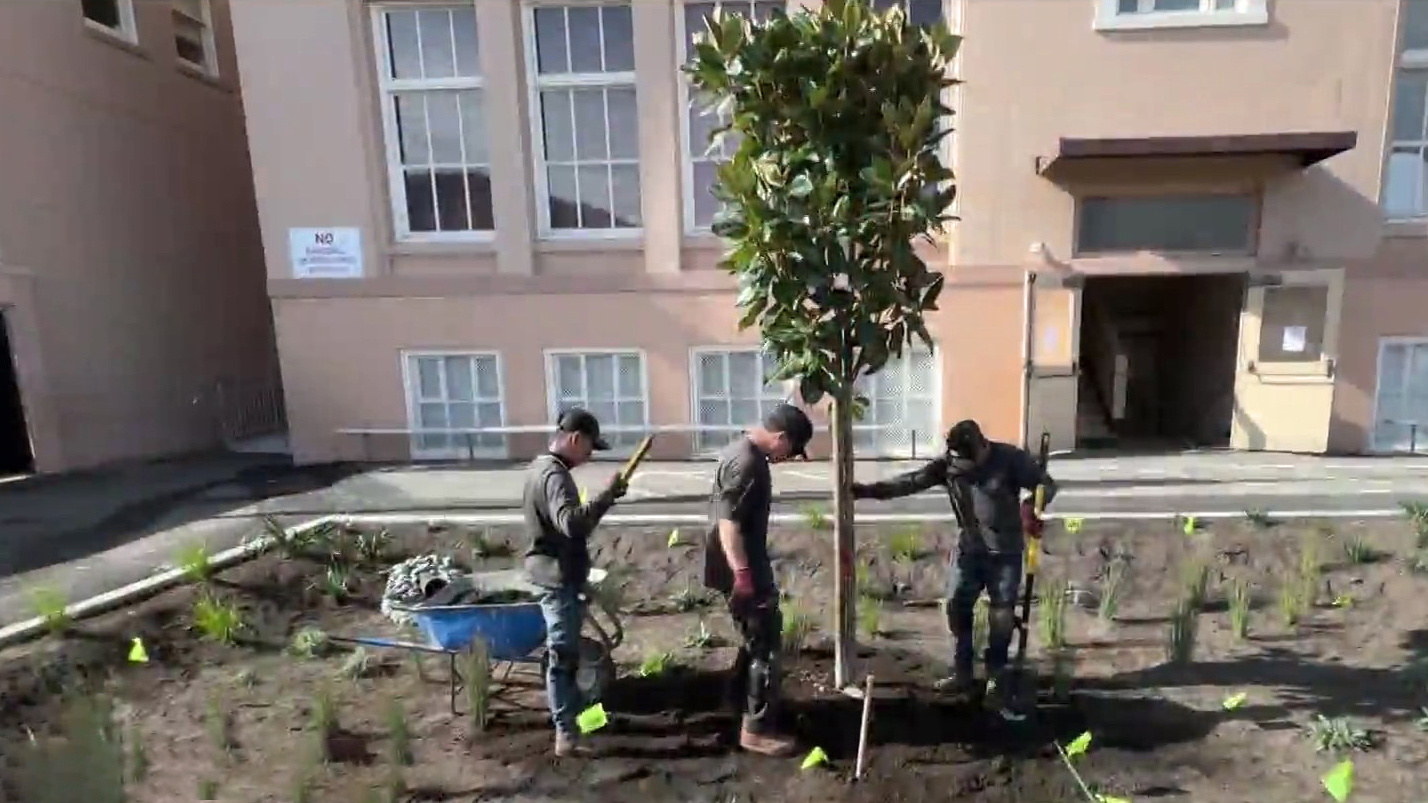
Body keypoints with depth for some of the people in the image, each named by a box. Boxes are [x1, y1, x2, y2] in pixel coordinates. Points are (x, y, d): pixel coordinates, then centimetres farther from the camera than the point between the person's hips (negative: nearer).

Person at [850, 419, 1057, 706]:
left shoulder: (1010, 459, -14)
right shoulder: (948, 464, -7)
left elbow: (1047, 484, -10)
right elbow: (911, 482, -11)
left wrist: (1031, 506, -33)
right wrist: (869, 490, -22)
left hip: (1005, 552, -3)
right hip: (969, 549, 3)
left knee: (1002, 615, 3)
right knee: (956, 607, 3)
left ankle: (996, 674, 25)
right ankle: (962, 674, 18)